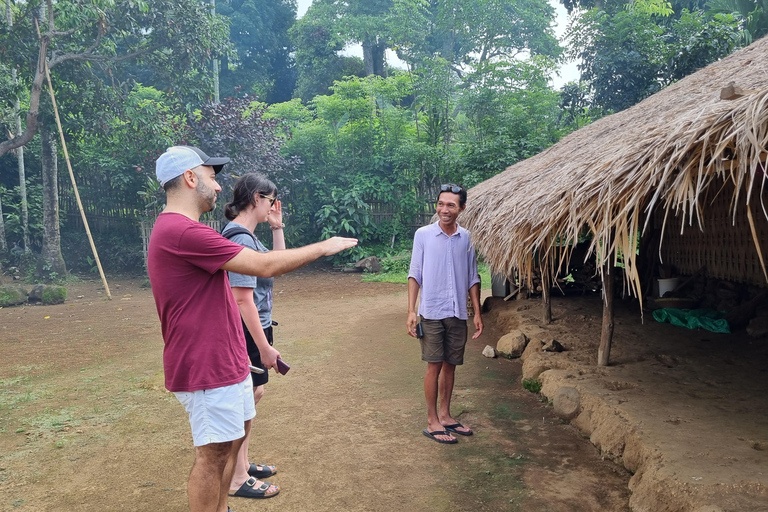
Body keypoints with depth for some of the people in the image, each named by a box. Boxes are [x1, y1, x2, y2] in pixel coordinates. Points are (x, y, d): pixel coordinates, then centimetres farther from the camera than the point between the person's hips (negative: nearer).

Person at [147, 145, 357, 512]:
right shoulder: (183, 231, -23)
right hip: (207, 368, -11)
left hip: (224, 357, 11)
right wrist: (323, 247, -11)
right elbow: (265, 266, -22)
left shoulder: (176, 229, 13)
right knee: (214, 454, 1)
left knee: (238, 430, 23)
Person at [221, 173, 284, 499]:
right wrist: (264, 347, -22)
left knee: (253, 394, 21)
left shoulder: (246, 236, 10)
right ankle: (238, 480, 17)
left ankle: (242, 463, 36)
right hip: (246, 333, -10)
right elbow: (243, 299, -24)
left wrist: (277, 228, 12)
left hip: (253, 329, 10)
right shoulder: (240, 239, -21)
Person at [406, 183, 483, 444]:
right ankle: (432, 422, 12)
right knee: (434, 365, 0)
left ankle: (444, 415, 26)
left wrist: (477, 312, 7)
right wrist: (411, 311, -8)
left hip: (458, 314, 3)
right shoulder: (423, 234, -4)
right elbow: (415, 274, -2)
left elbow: (472, 278, 10)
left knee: (450, 365, 12)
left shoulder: (466, 238, 5)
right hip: (431, 313, -3)